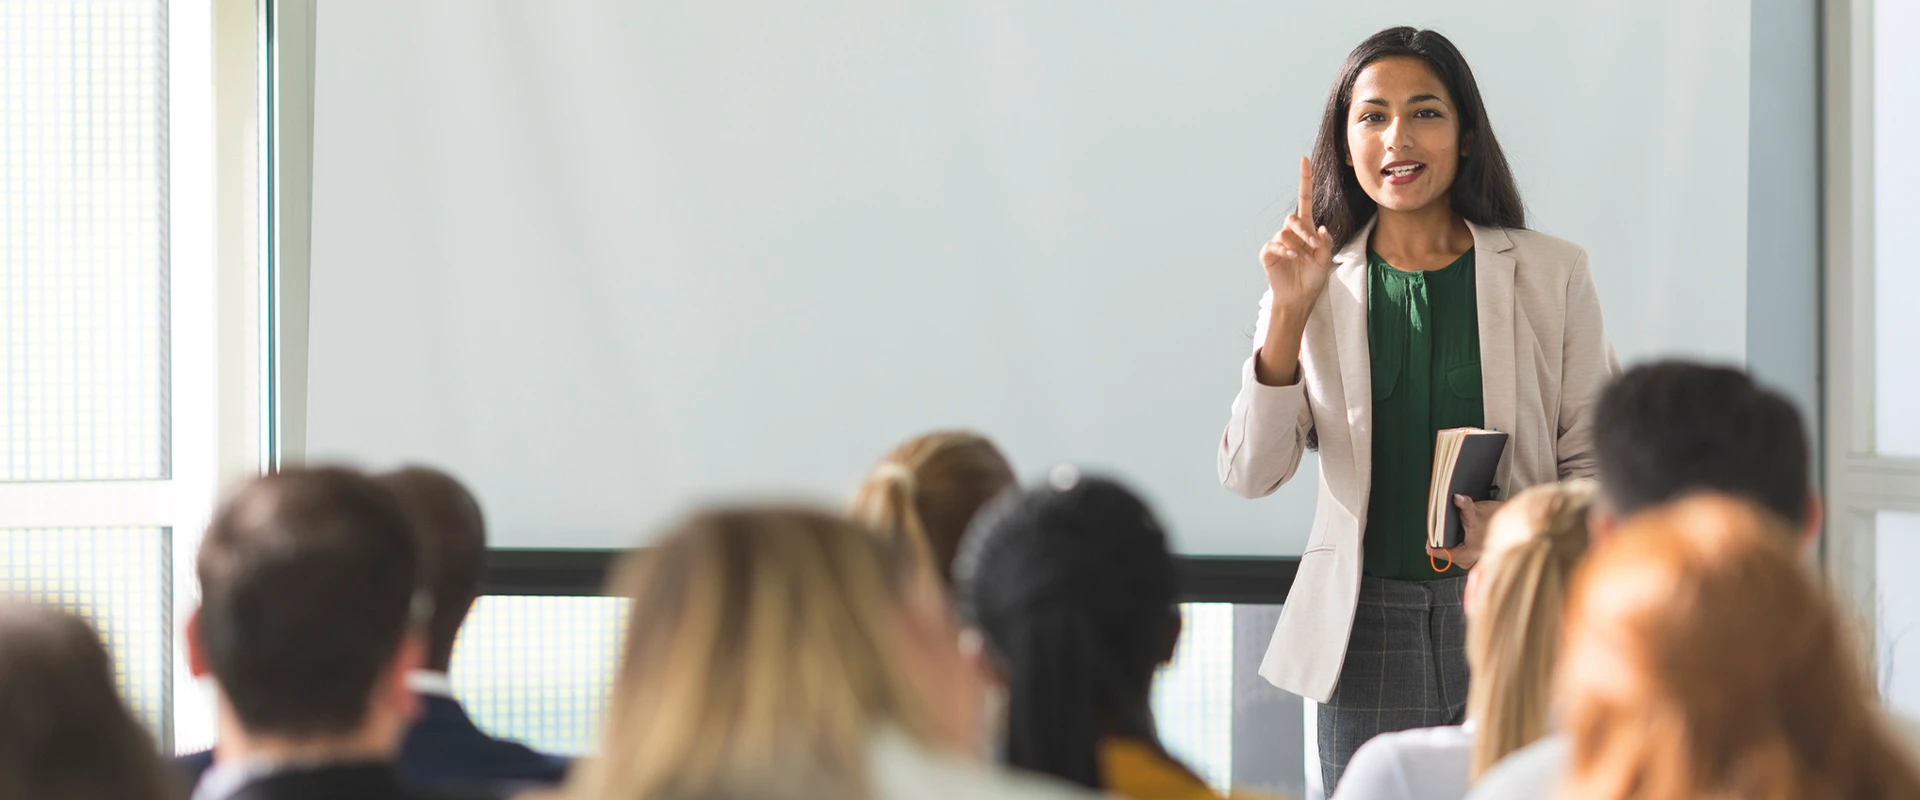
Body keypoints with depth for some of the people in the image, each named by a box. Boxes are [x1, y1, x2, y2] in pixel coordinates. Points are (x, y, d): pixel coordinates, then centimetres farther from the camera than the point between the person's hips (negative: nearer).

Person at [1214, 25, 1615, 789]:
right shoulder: (1319, 285, 7)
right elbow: (1250, 474, -1)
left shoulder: (1552, 274, 5)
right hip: (1367, 633, 1)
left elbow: (1598, 460, 6)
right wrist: (1291, 312, -11)